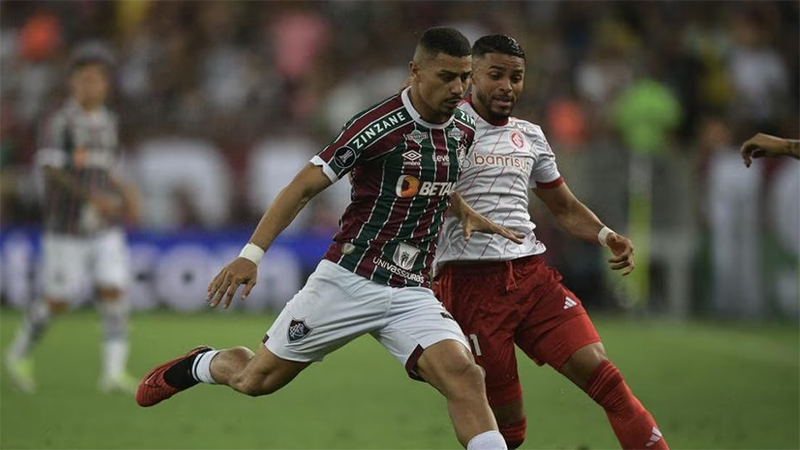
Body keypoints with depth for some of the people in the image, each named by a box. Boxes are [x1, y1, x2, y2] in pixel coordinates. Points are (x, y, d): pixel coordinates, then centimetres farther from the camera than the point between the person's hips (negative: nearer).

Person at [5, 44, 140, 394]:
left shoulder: (108, 122, 12)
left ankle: (114, 372, -13)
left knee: (113, 293, -9)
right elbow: (51, 168, -19)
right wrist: (92, 197, -29)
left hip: (107, 228, 5)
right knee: (57, 300, 2)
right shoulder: (59, 123, -8)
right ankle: (20, 353, 26)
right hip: (67, 228, -5)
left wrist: (126, 191, 7)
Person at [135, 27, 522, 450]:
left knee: (463, 375, -21)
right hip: (348, 282, -4)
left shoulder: (464, 130, 5)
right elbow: (304, 186, -13)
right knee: (256, 379, 6)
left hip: (411, 294, 4)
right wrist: (252, 254, -19)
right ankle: (199, 365, 40)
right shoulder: (378, 125, -16)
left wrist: (463, 211, 13)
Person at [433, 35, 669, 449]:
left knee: (601, 373, -13)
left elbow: (565, 208, 25)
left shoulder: (529, 136, 18)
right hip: (470, 280, -5)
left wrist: (606, 236, 7)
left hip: (532, 273, 5)